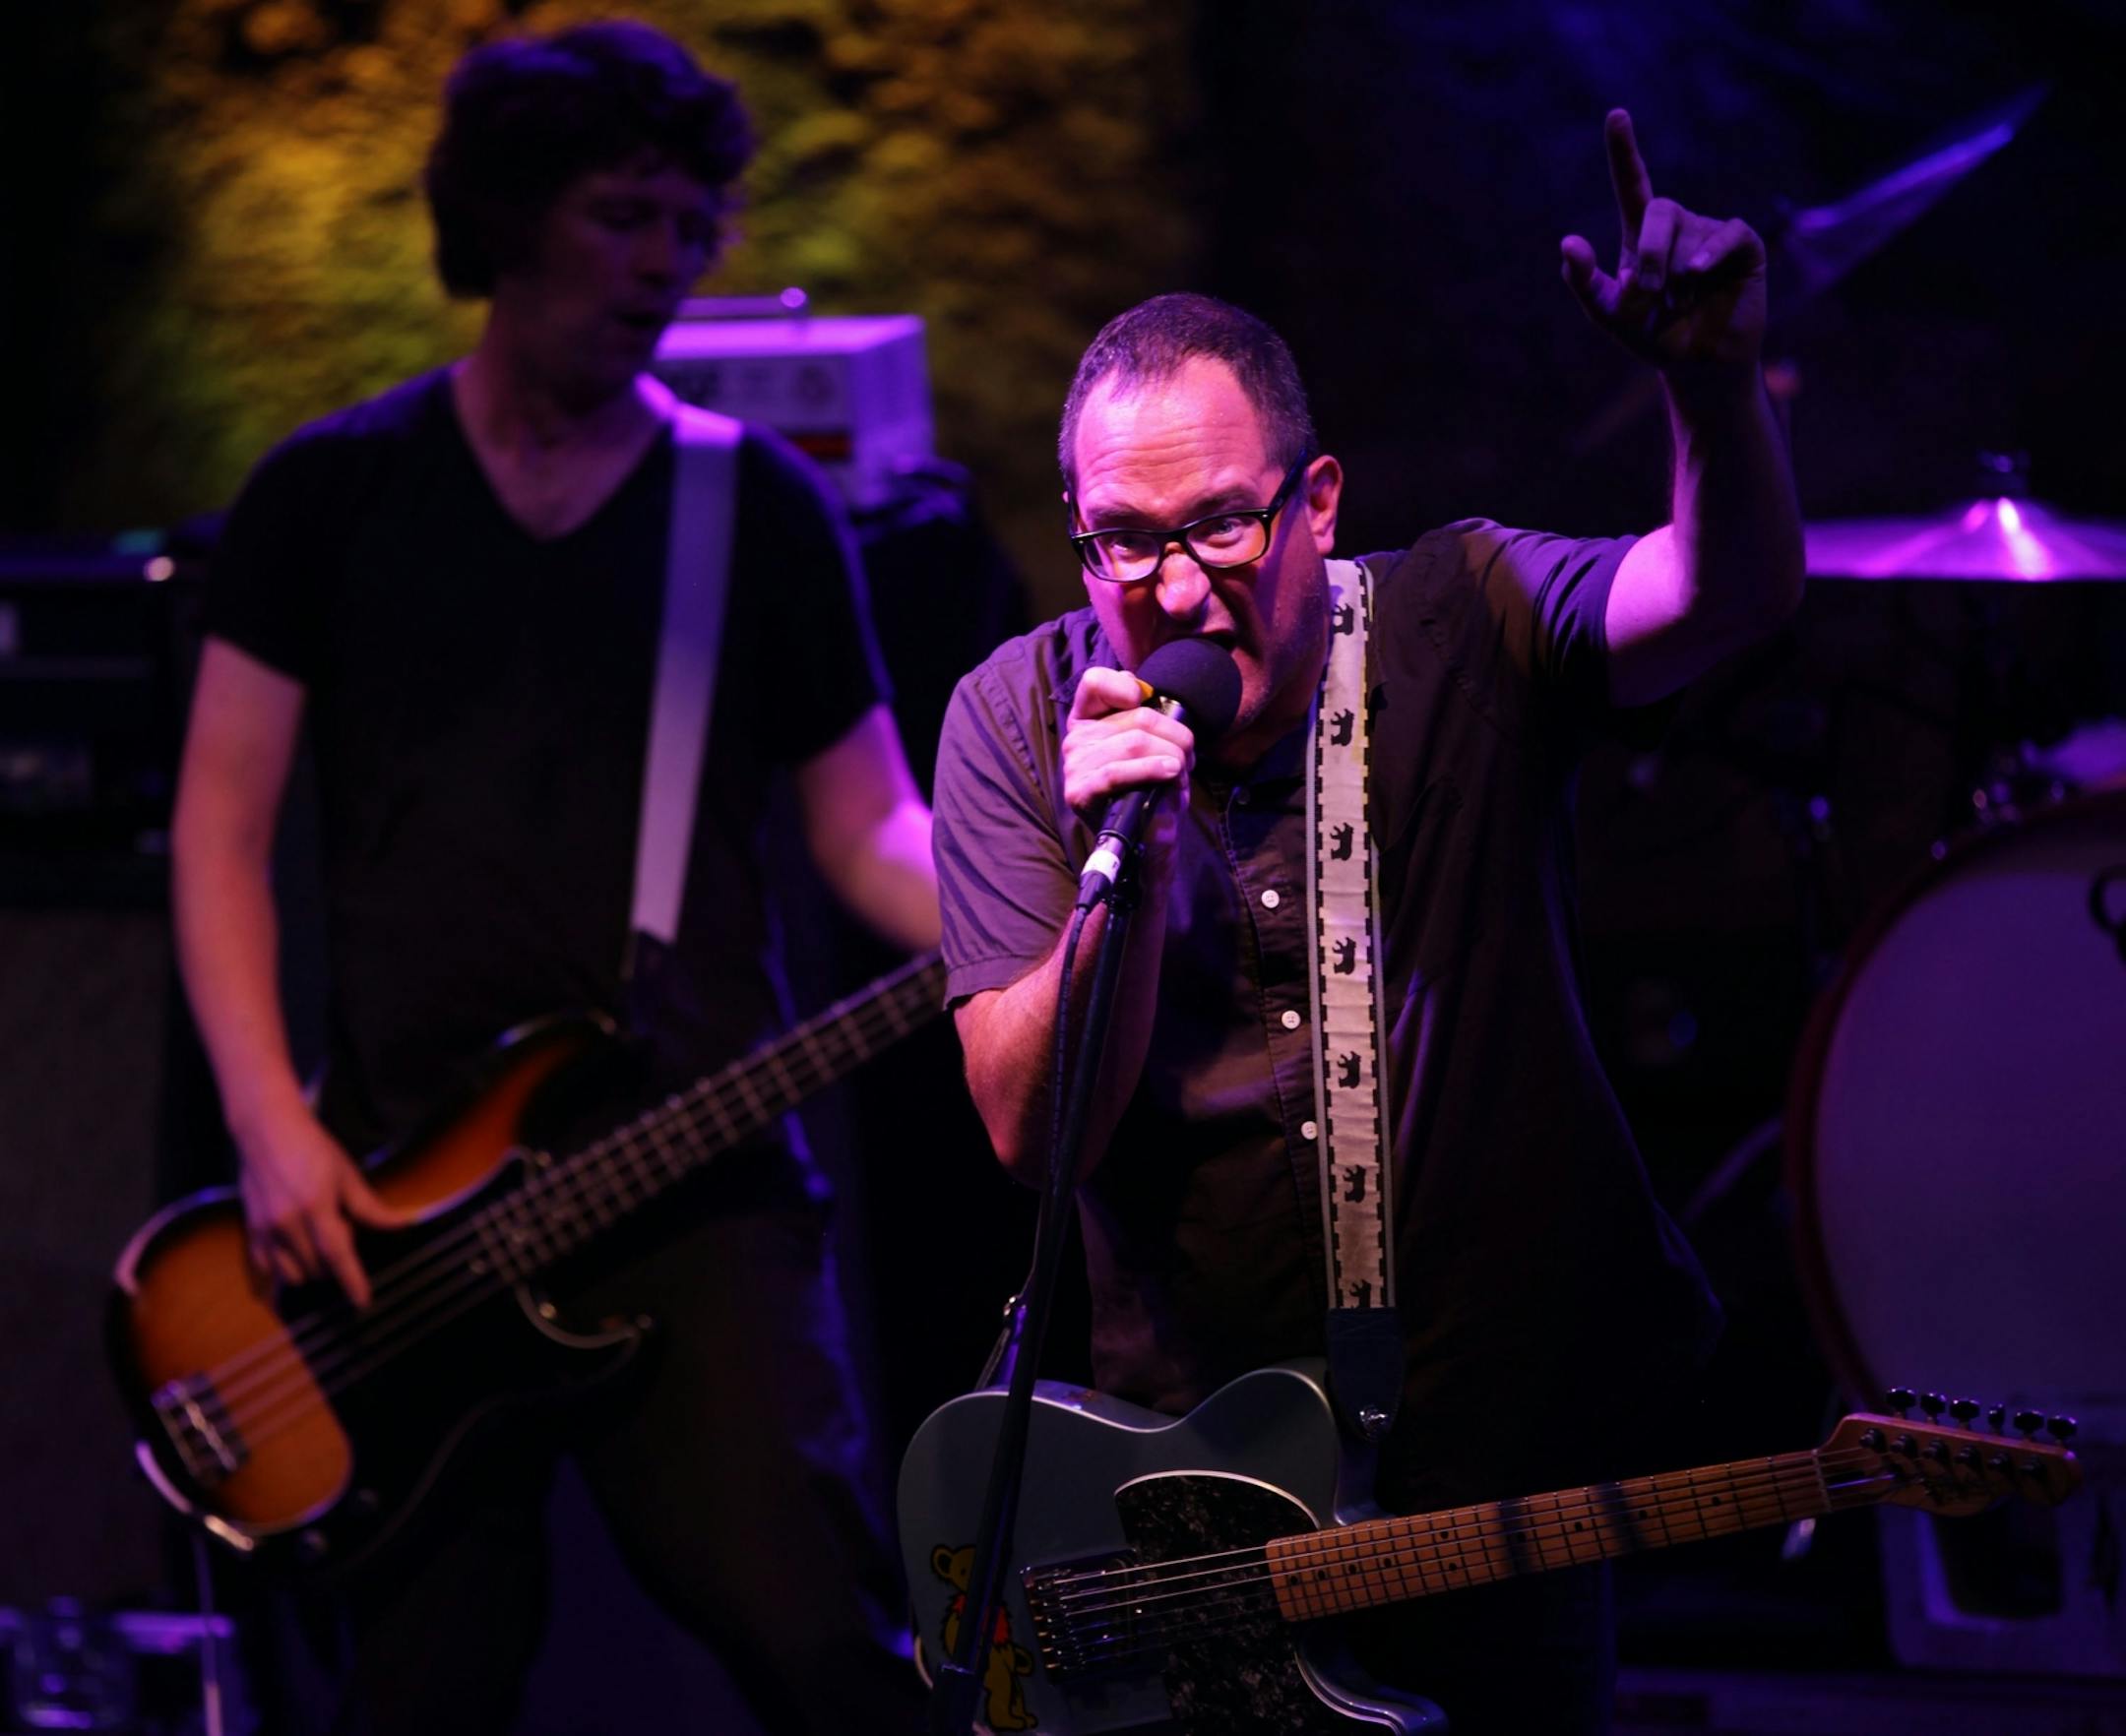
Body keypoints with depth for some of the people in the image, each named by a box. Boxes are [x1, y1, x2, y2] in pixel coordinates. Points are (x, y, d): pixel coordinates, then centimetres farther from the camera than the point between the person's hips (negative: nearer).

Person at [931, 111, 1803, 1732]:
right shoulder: (1019, 723, -5)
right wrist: (1126, 872, -27)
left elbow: (1727, 596, -25)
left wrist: (1717, 385, -45)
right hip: (1180, 1469, 1)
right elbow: (1032, 1132, -10)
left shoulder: (1461, 627, -6)